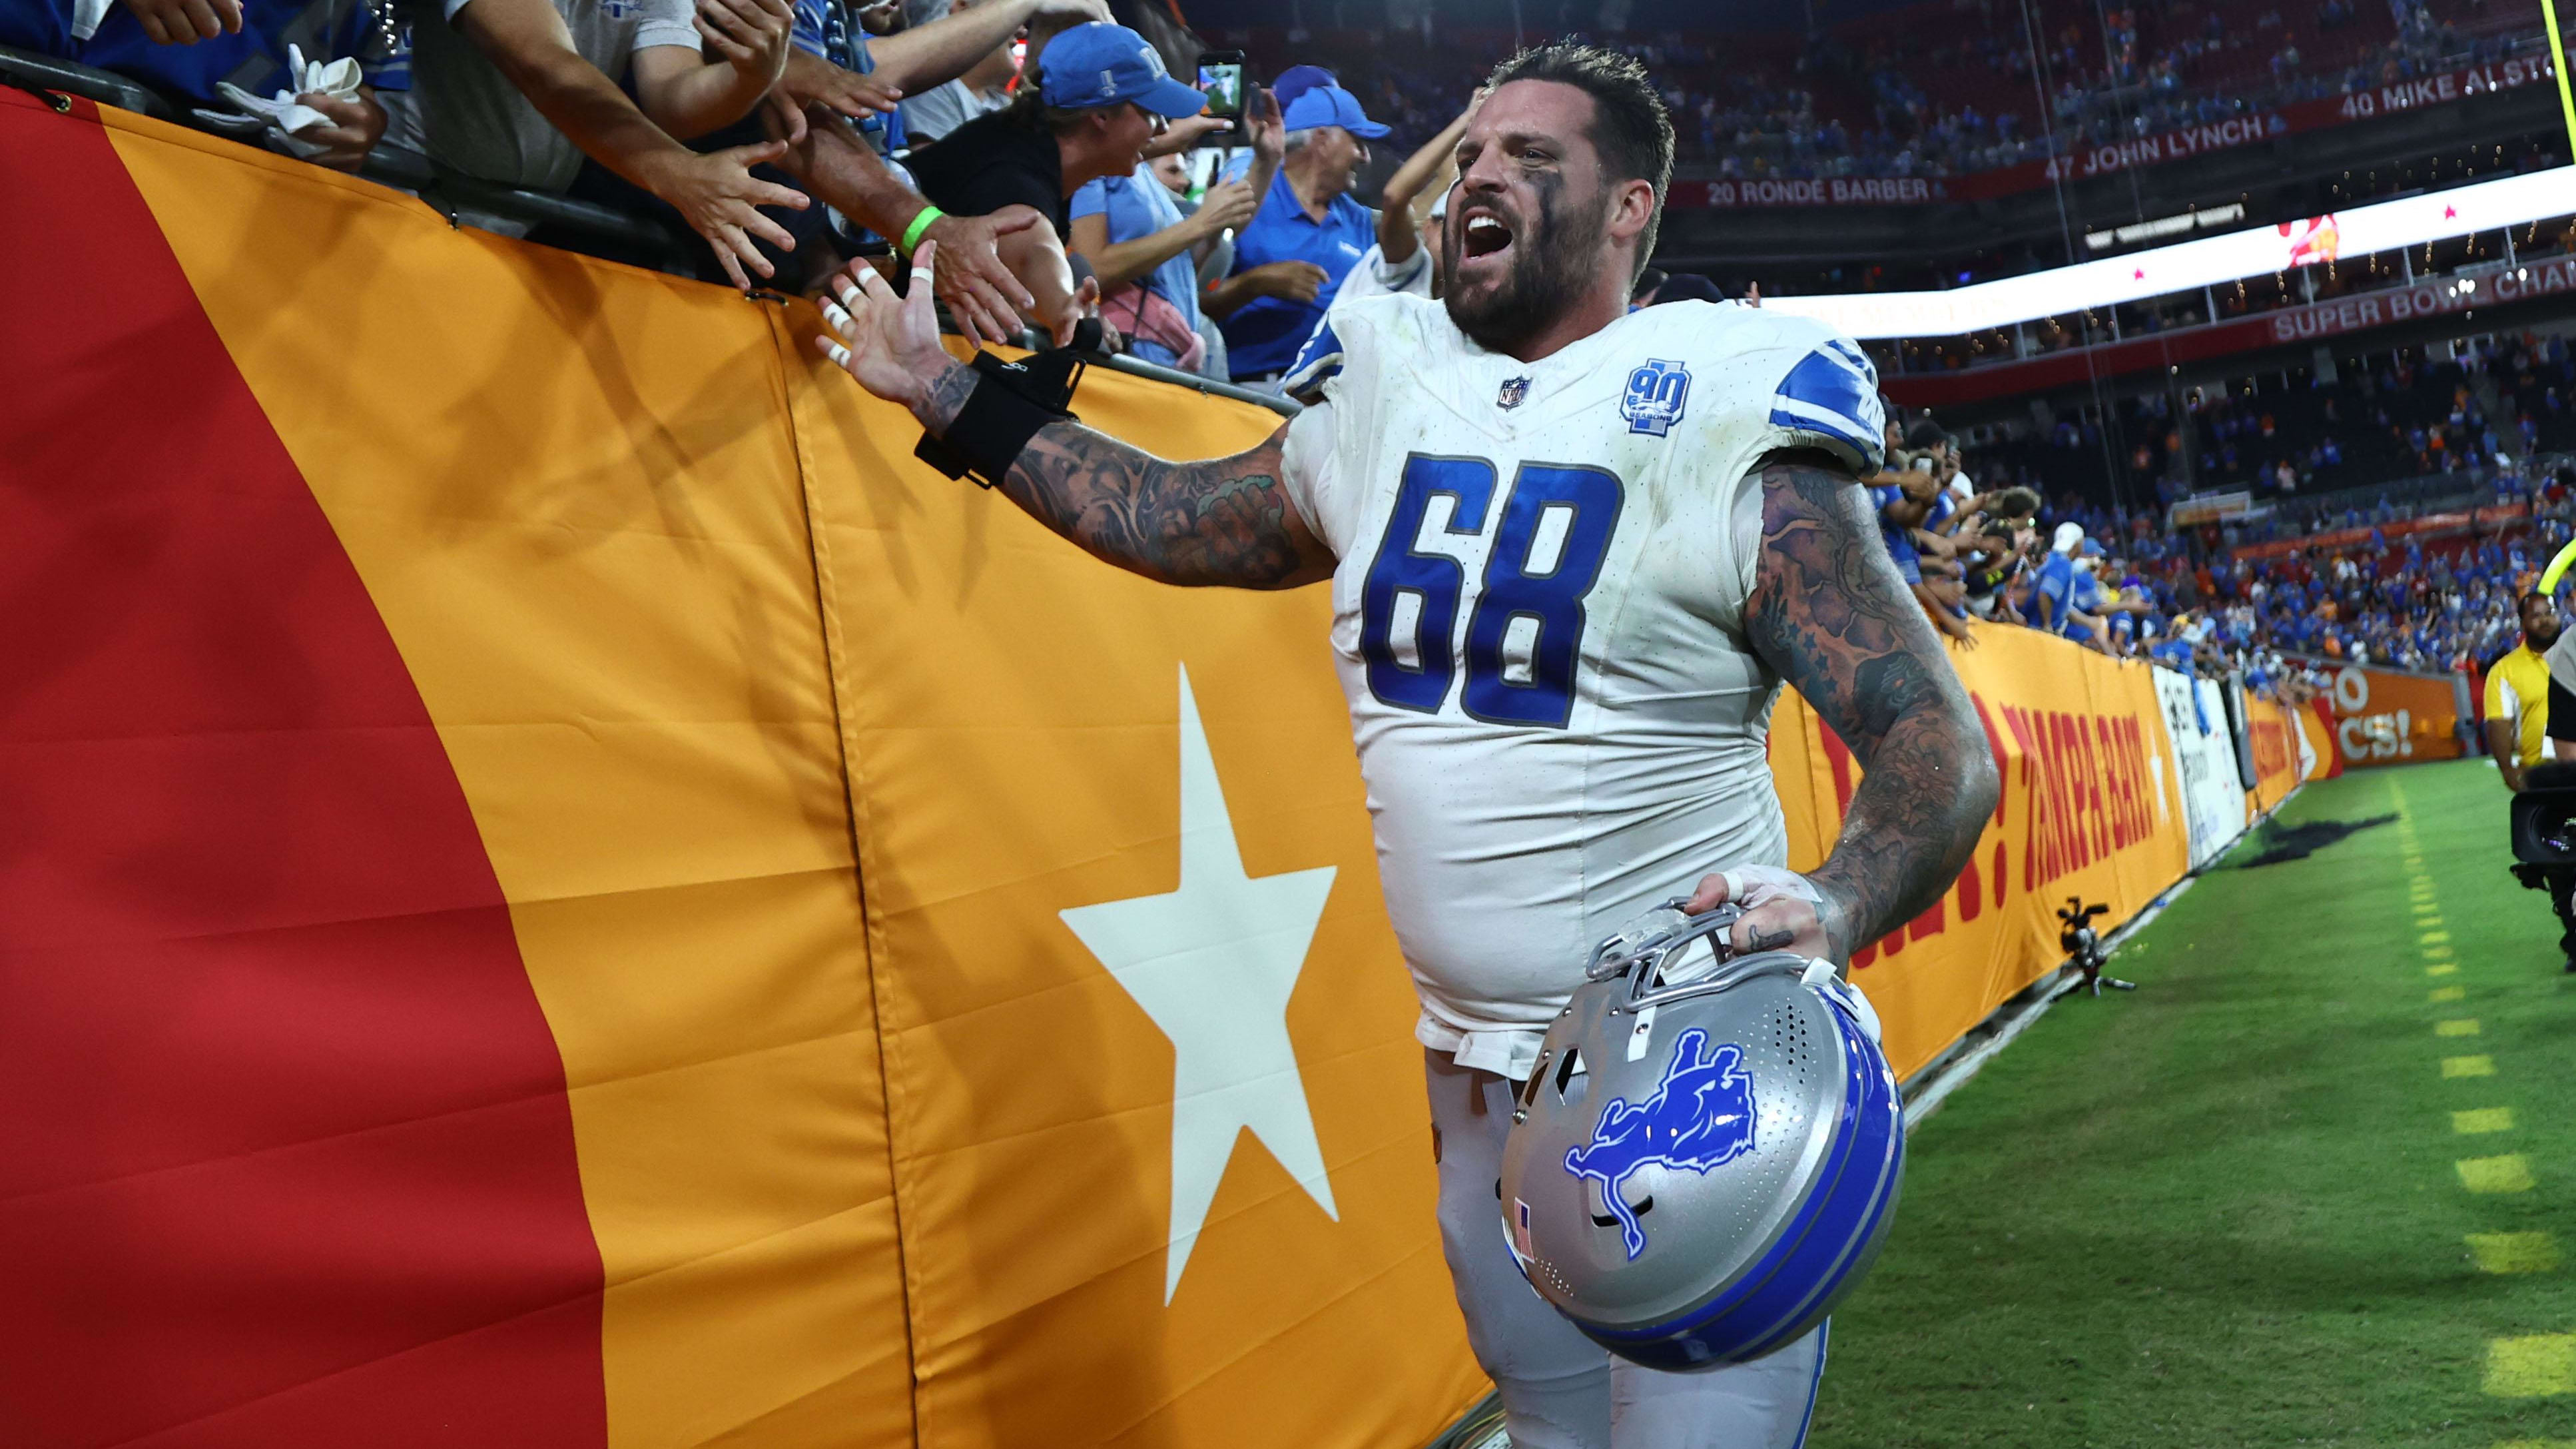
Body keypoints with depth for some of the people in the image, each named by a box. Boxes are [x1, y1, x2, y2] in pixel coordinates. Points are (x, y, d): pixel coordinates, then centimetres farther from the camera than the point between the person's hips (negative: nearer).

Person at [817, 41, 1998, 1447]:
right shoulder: (1379, 418, 4)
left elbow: (1938, 742, -16)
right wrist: (948, 396, 20)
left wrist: (1836, 909, -36)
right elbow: (1175, 520, 19)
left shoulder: (1730, 441, -13)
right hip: (1477, 1081, 6)